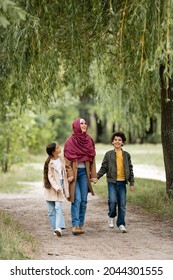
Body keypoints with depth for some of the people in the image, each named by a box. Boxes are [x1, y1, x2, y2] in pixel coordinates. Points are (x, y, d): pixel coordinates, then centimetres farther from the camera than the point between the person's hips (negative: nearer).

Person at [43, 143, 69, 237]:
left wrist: (65, 188, 12)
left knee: (58, 207, -13)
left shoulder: (61, 159, 6)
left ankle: (59, 228, -23)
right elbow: (50, 177, -10)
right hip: (51, 188, -2)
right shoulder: (49, 163, -8)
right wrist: (56, 187, -20)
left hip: (60, 186, 2)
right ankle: (55, 229, 8)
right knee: (51, 210, 2)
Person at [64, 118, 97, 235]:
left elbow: (92, 159, 10)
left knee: (84, 200, 3)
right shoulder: (70, 141, -4)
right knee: (77, 199, -12)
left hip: (84, 172, 4)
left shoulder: (89, 140, 8)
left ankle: (81, 225, 9)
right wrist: (69, 174, -15)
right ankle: (75, 225, -14)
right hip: (74, 172, -4)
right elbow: (67, 159, -6)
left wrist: (94, 175, 6)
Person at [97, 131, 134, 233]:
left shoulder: (126, 155, 9)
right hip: (112, 182, -2)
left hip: (122, 182, 2)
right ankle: (111, 216, 12)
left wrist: (132, 183, 9)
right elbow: (103, 168, 6)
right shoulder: (108, 154, 5)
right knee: (113, 201, -16)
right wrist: (96, 177, -7)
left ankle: (121, 224, 10)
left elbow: (130, 169, 13)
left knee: (122, 204, 1)